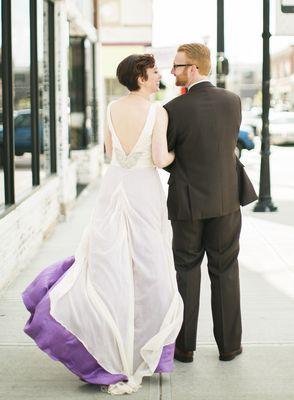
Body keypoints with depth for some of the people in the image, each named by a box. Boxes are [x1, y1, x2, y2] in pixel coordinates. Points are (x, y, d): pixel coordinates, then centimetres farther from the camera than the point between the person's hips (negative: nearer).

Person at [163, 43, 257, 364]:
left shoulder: (174, 109, -15)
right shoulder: (232, 102, -3)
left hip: (188, 203, -2)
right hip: (226, 199, 3)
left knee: (187, 272, 10)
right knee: (225, 271, 12)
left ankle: (185, 346, 15)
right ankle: (228, 344, 18)